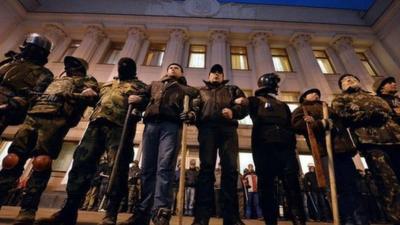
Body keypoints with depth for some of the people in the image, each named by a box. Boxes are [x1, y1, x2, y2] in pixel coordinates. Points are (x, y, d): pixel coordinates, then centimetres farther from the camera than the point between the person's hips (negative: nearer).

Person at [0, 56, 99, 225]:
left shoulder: (87, 81, 21)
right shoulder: (56, 80, 40)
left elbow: (91, 97, 1)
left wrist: (69, 96, -12)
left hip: (57, 119, -6)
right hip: (33, 116, 6)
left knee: (41, 162, -18)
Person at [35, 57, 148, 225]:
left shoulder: (139, 85, 21)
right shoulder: (108, 84, 39)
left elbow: (148, 100, 3)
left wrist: (139, 100, -18)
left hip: (119, 125, -5)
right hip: (97, 123, 6)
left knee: (118, 167, -15)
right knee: (82, 163, -3)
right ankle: (69, 211, 4)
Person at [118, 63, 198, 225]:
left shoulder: (185, 88, 23)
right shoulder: (154, 84, 33)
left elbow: (195, 103, 10)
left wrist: (191, 114, -12)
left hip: (171, 125, -3)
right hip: (151, 124, 3)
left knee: (164, 167, -16)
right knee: (147, 168, -1)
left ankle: (161, 212, -17)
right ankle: (142, 212, 3)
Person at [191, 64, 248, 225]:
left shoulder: (232, 89, 29)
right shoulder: (201, 91, 31)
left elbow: (245, 105, 13)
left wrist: (233, 111, -8)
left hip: (228, 128, 1)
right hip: (207, 128, 0)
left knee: (230, 168, -10)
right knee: (206, 167, -9)